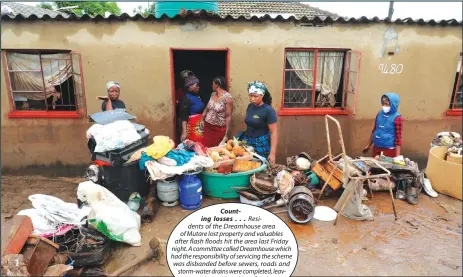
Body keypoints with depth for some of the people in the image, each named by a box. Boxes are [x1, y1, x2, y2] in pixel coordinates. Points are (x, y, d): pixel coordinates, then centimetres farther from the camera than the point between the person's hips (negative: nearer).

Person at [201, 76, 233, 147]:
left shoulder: (227, 97, -15)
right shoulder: (213, 94, 5)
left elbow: (228, 116, -15)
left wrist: (226, 134, -15)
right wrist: (202, 120, 10)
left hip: (219, 129, -6)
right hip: (207, 126, 6)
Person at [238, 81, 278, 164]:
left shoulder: (268, 110, -15)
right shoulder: (250, 106, 4)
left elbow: (274, 133, -17)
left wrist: (272, 153, -21)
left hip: (261, 145, -6)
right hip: (248, 142, 6)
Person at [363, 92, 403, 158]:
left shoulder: (397, 118, -12)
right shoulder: (380, 114, 4)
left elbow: (398, 137, -12)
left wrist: (397, 156, -15)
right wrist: (368, 145, 16)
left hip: (389, 150, -5)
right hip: (376, 148, 6)